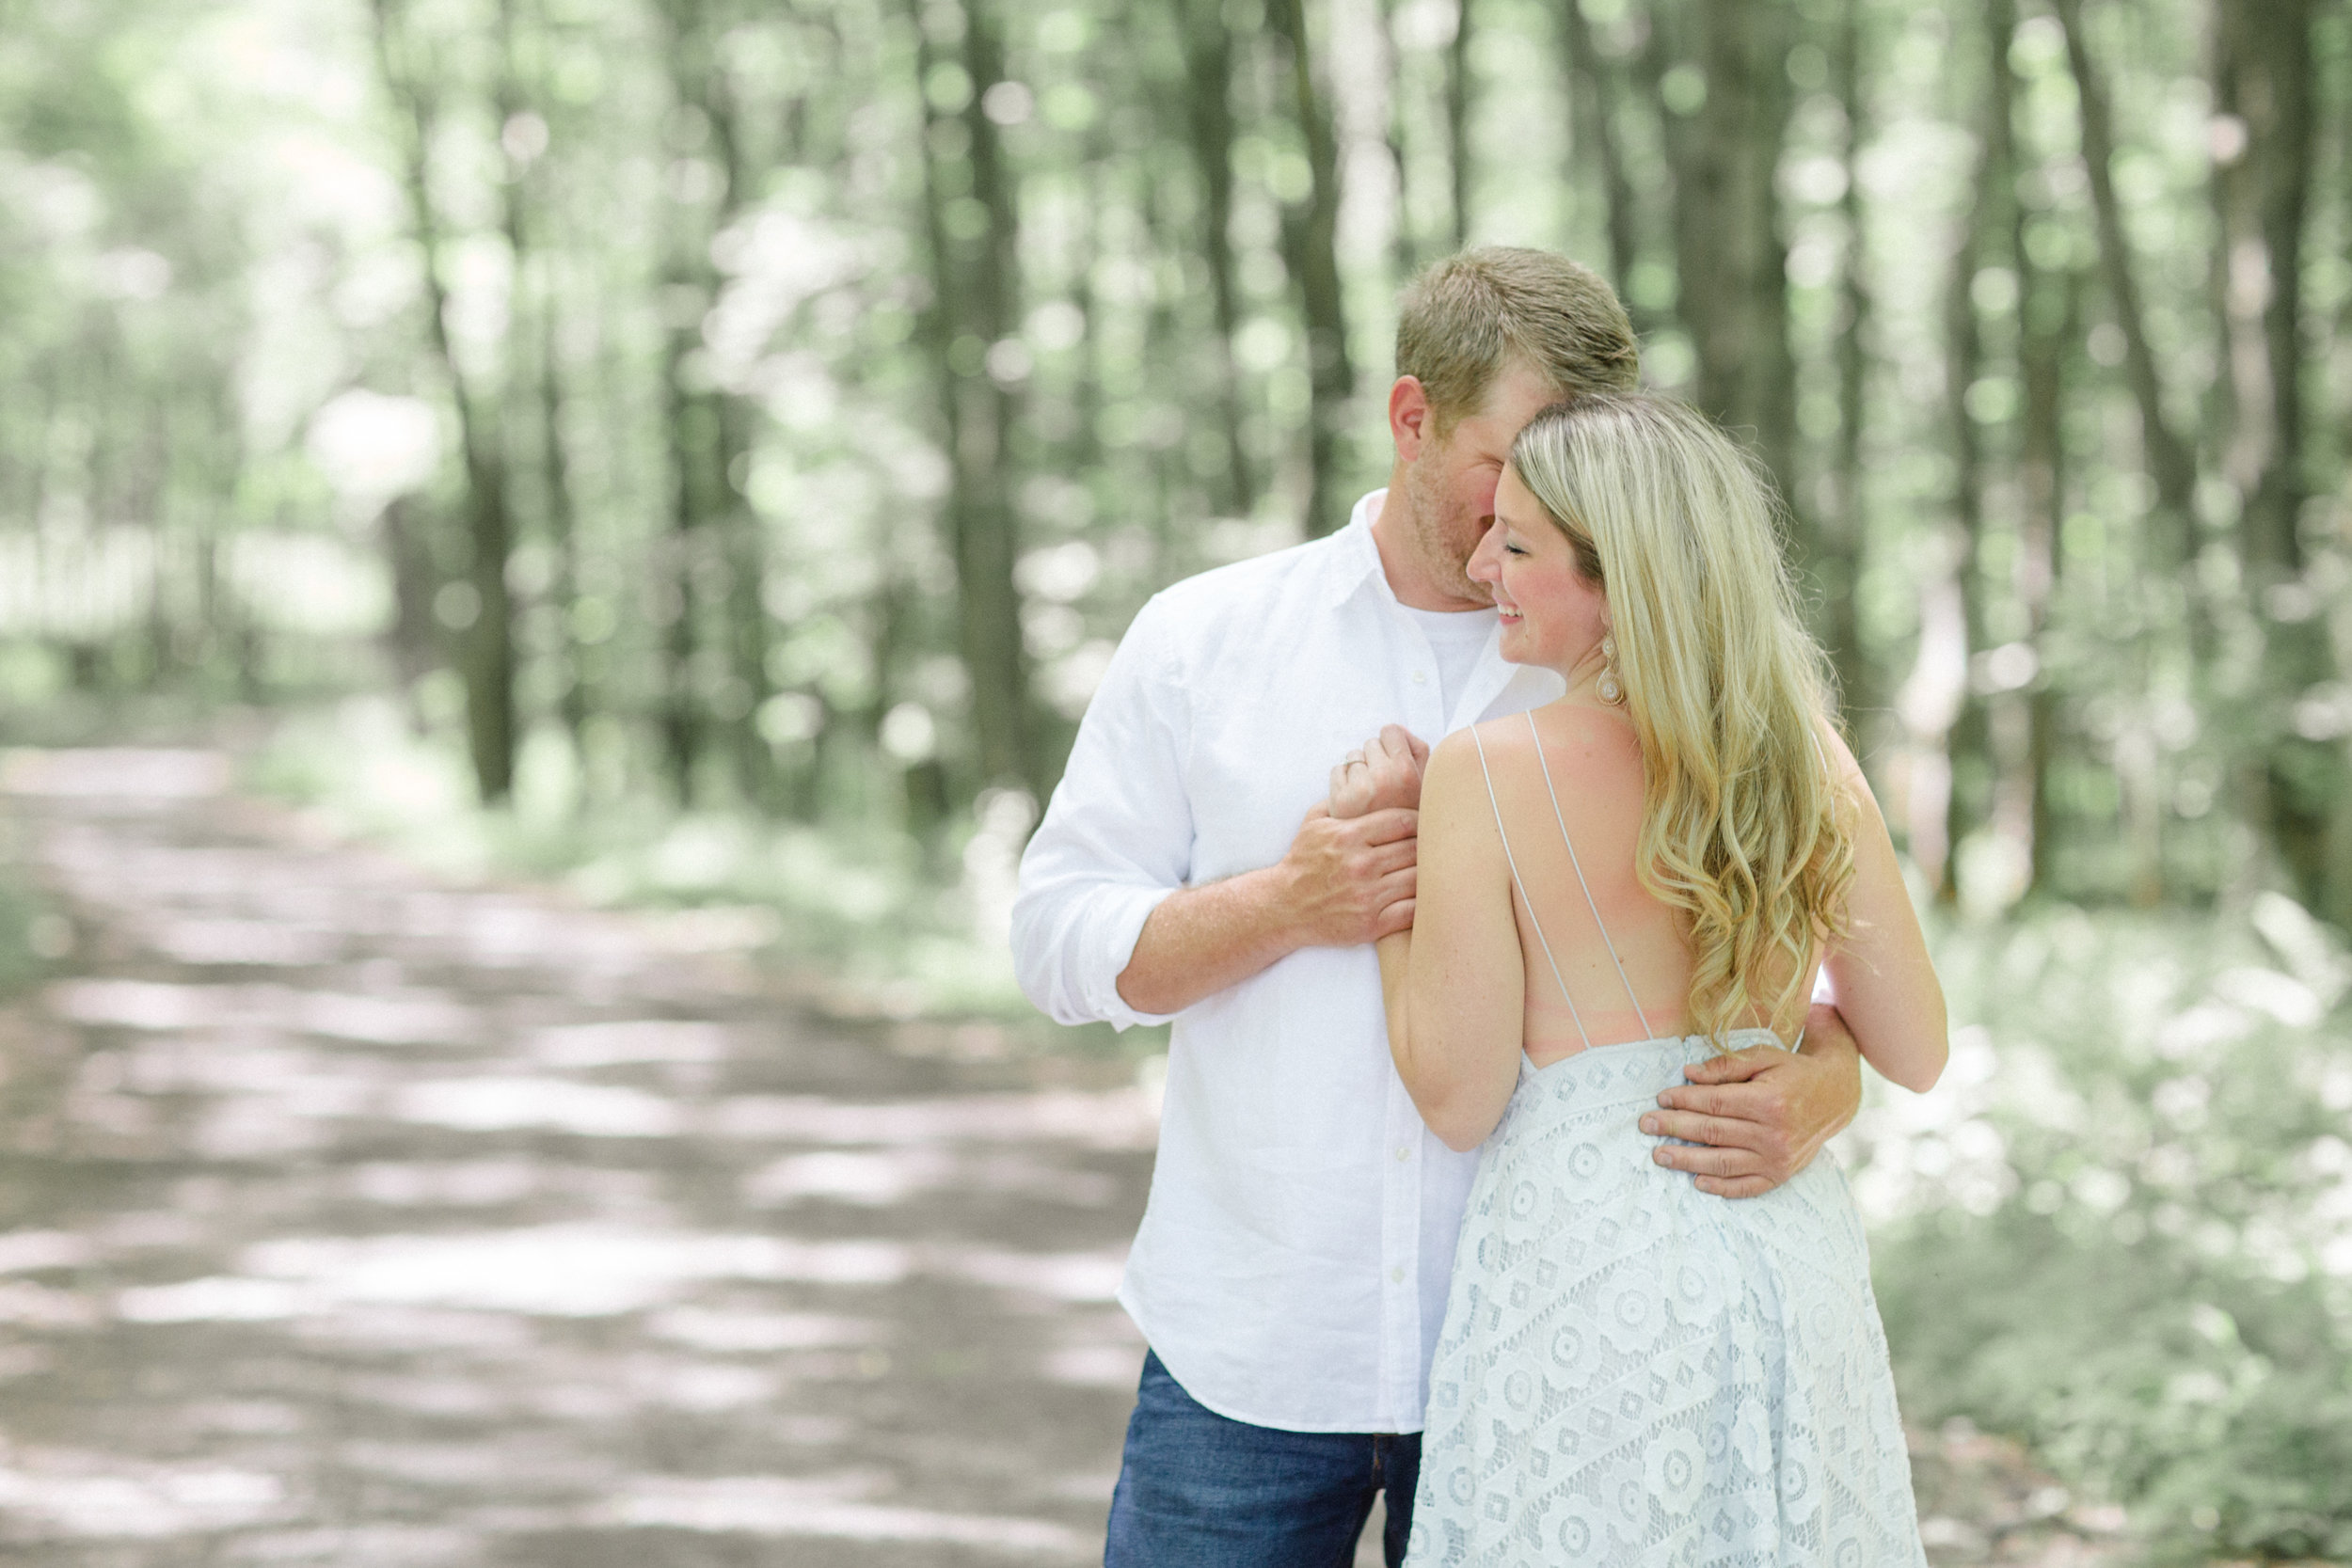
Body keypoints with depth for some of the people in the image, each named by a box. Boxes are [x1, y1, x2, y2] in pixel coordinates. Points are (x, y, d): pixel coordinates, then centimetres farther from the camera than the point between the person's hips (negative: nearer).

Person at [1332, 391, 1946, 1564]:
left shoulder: (1488, 772, -13)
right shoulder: (1808, 761, -1)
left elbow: (1458, 1100, -9)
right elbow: (1916, 1053, 5)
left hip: (1586, 1271, -4)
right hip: (1790, 1250, 4)